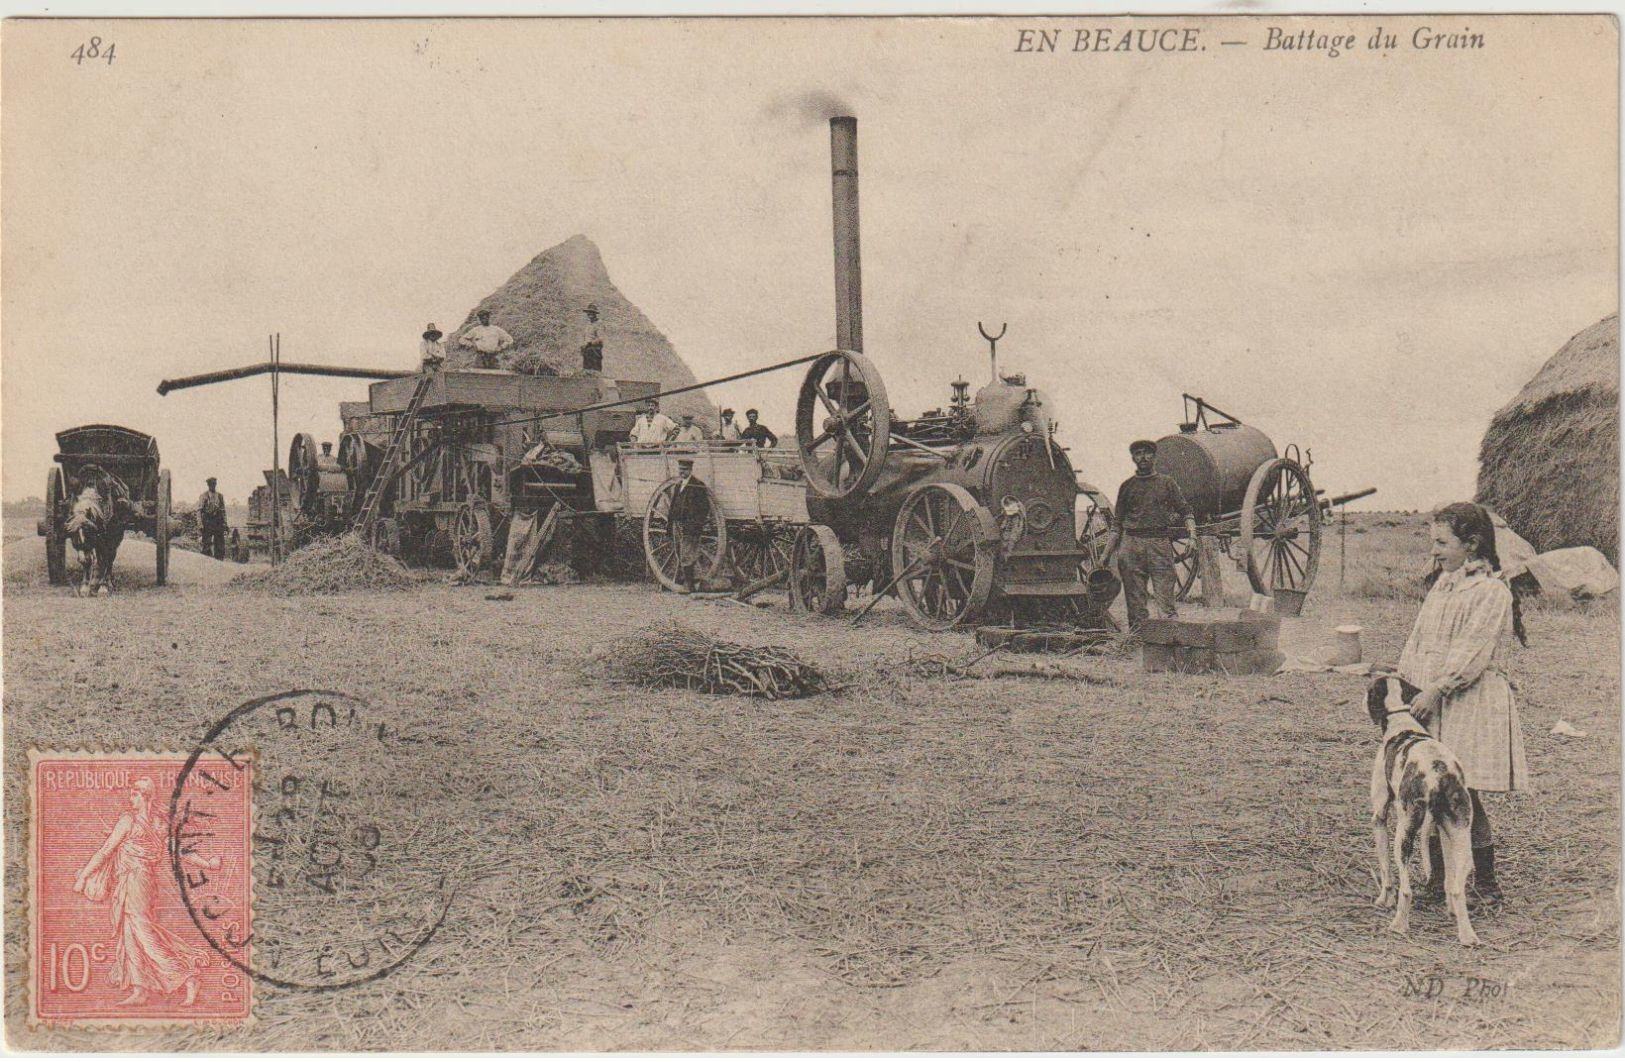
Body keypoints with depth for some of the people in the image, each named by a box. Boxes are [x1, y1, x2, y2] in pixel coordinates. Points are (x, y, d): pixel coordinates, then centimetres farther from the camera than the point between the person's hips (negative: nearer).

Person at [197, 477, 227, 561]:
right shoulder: (203, 496, 2)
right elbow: (199, 510, -3)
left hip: (218, 522, 3)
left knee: (220, 545, 1)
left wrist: (225, 523, 11)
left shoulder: (220, 496, 13)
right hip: (207, 522, -3)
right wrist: (200, 524, -13)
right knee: (207, 544, -4)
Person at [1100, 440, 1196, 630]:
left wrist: (1191, 532, -9)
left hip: (1160, 542, -2)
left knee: (1165, 591, -10)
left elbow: (1185, 509, 11)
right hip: (1131, 543, 2)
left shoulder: (1167, 483, 12)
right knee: (1134, 595, 0)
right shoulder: (1127, 486, 15)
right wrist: (1108, 551, 13)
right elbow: (1118, 522, 18)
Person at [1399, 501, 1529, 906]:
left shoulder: (1492, 592, -9)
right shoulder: (1440, 584, 16)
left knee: (1460, 790, -8)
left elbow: (1471, 651, -15)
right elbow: (1418, 641, 19)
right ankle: (1439, 876, 14)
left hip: (1470, 704, -7)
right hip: (1430, 702, 7)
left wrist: (1434, 690, -19)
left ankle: (1484, 876, 9)